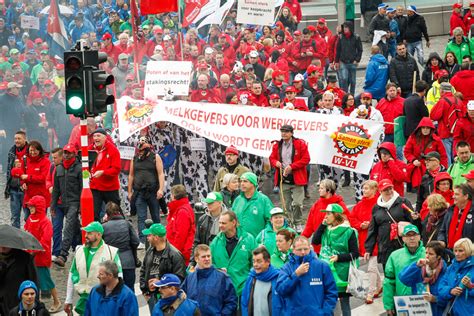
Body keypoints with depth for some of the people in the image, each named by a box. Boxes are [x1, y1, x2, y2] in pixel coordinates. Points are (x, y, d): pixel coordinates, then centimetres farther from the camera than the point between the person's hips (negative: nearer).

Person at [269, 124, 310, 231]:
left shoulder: (300, 144, -3)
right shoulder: (277, 145, 9)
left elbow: (306, 159, -6)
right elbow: (272, 158, 17)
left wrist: (291, 166, -14)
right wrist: (276, 163, -8)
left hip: (296, 179, -4)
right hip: (283, 179, 4)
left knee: (297, 203, -9)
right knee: (286, 205, 7)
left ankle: (298, 224, 7)